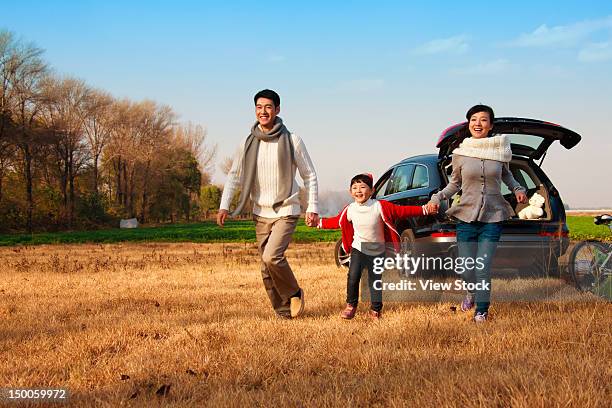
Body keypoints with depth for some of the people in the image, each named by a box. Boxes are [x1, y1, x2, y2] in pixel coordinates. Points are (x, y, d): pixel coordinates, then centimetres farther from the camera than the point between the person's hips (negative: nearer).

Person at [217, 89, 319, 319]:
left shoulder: (292, 141, -6)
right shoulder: (248, 143, 3)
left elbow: (310, 175, 1)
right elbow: (234, 176, 9)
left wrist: (312, 208, -5)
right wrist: (224, 206, -2)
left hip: (286, 211, -4)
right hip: (261, 213, 4)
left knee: (271, 257, -22)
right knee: (267, 271, 6)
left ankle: (295, 293, 3)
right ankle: (283, 313, 21)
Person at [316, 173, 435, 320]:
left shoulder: (380, 206, -16)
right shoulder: (349, 210, -7)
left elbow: (401, 211, -16)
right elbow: (337, 221, 11)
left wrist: (424, 209, -22)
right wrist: (319, 223, 12)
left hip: (377, 251, -1)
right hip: (358, 248, 1)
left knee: (375, 280, 4)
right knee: (353, 276, -14)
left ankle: (376, 309, 23)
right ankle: (351, 305, 5)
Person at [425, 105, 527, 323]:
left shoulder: (500, 150, -1)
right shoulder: (460, 154, -3)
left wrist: (517, 189, 3)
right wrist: (437, 198, -5)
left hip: (493, 217, 0)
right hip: (466, 217, 0)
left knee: (483, 269, -5)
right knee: (466, 270, 5)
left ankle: (482, 310, 18)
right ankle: (473, 291, 41)